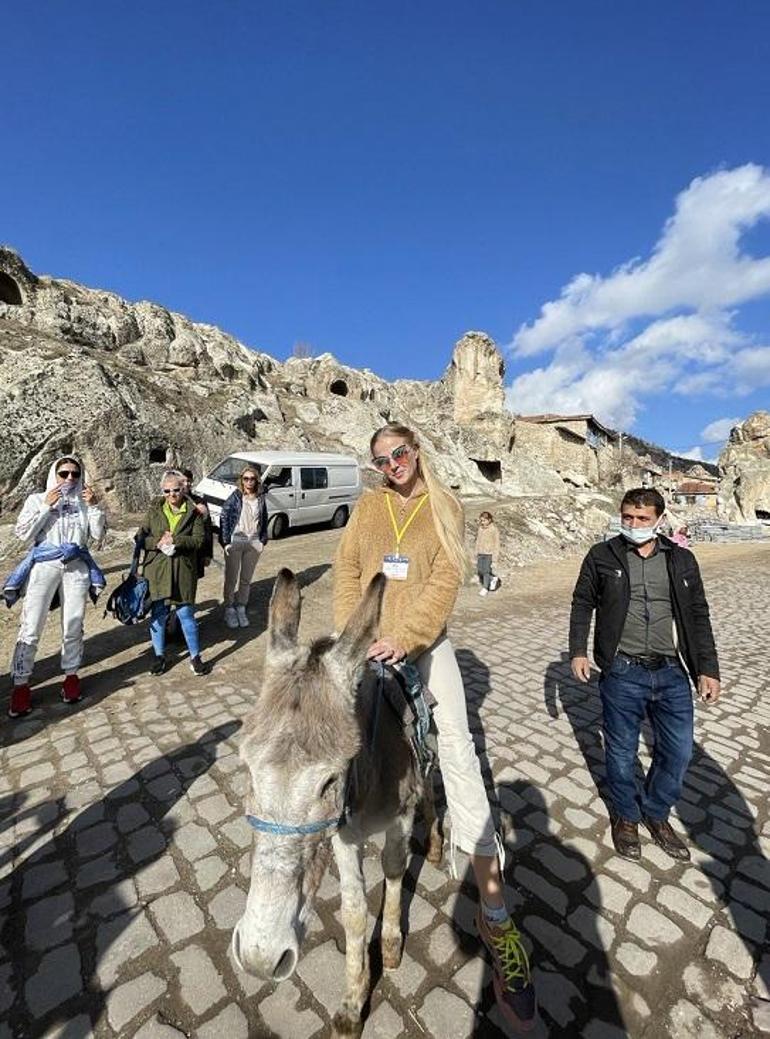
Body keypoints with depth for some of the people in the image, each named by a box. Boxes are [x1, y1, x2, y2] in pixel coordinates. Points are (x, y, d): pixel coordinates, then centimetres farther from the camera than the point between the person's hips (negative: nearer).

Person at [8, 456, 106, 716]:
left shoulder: (85, 501, 9)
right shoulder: (37, 499, 6)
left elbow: (98, 535, 2)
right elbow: (22, 534, -3)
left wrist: (94, 506, -8)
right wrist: (46, 507, -9)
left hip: (77, 566, 1)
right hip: (44, 565, -1)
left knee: (73, 625, 5)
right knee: (31, 627, -2)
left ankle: (71, 675, 18)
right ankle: (20, 683, 8)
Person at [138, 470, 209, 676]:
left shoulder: (193, 512, -1)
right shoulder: (154, 510, 5)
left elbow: (200, 539, -7)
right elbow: (140, 536, 3)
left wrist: (176, 540, -20)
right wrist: (157, 542, -16)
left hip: (183, 571, -2)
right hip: (157, 571, 2)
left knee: (186, 614, 4)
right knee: (158, 614, 11)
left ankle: (195, 656, 18)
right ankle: (159, 655, 29)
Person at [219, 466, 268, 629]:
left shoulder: (260, 498, 5)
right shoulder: (235, 497, -5)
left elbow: (264, 520, 12)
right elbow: (224, 518, -7)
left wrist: (262, 541, 6)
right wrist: (225, 542, -12)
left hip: (253, 543, 3)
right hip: (235, 542, -3)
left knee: (246, 579, 11)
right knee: (231, 578, 5)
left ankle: (241, 608, 24)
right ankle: (229, 609, 19)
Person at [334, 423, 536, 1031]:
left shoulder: (446, 509, 0)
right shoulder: (367, 507, 5)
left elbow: (445, 580, -11)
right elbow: (347, 572, 3)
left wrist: (405, 637, -22)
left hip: (426, 641, -2)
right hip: (369, 641, 3)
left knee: (457, 750, -6)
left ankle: (494, 909, 5)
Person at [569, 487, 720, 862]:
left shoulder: (682, 560, 6)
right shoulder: (602, 556, -2)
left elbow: (699, 617, 10)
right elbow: (582, 604, 3)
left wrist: (707, 669, 5)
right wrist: (578, 651, -4)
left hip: (672, 673, 3)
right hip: (622, 672, -3)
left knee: (678, 751, 12)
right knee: (621, 752, 10)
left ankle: (656, 813, 39)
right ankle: (625, 816, 36)